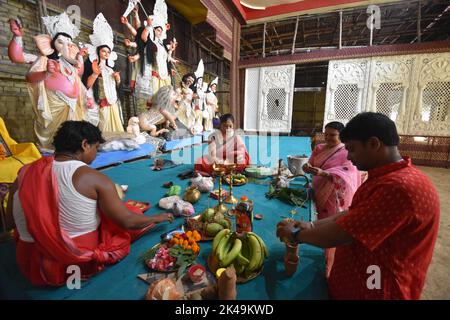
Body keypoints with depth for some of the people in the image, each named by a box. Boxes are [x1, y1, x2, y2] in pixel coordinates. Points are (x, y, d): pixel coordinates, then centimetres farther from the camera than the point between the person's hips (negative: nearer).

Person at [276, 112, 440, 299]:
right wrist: (312, 226, -2)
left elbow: (337, 235, -28)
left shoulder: (400, 187, -29)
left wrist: (296, 234, -12)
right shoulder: (385, 177, 6)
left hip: (371, 291, -8)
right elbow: (353, 214, 9)